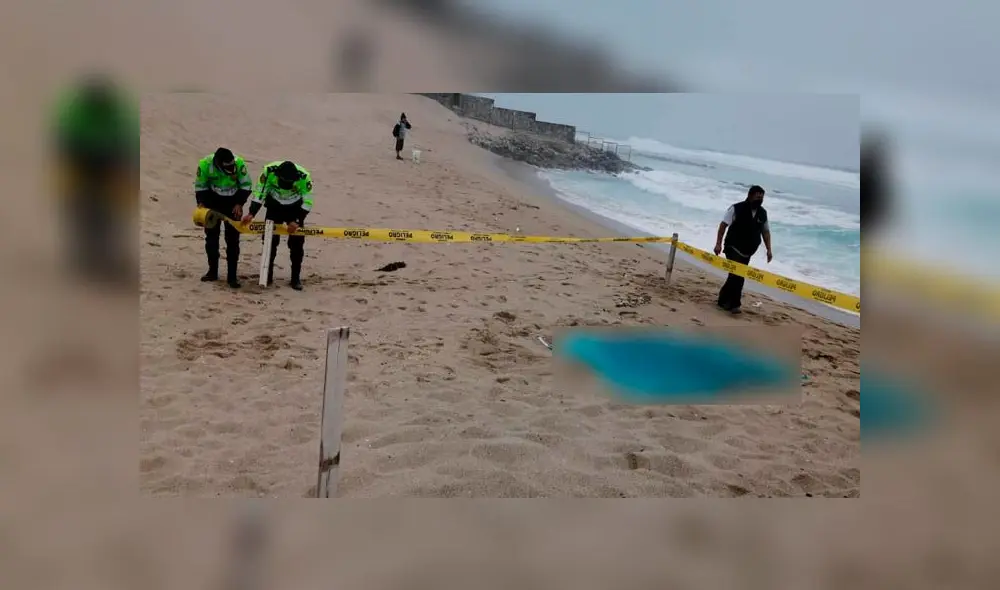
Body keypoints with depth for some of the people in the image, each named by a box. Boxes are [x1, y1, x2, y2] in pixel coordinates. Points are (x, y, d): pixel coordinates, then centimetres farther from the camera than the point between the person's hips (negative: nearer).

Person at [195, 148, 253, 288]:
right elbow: (200, 186, -6)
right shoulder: (205, 164, -22)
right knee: (211, 236, 6)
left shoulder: (239, 163, -25)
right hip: (213, 201, 1)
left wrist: (239, 204, -13)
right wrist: (201, 203, -16)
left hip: (233, 203, -1)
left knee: (233, 239, -3)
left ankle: (232, 276, 2)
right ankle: (213, 271, 21)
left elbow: (246, 185, -9)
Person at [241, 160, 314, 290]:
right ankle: (268, 275, 13)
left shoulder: (304, 177, -32)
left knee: (297, 244, -4)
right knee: (270, 240, 0)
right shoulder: (269, 171, -30)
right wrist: (251, 213, -26)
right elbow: (259, 193, -19)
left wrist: (297, 221, -27)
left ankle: (296, 278, 5)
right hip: (274, 206, 1)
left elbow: (307, 202, -21)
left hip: (295, 208, -1)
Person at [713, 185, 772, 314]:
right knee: (737, 275, -15)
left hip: (748, 252, 6)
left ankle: (724, 300, 22)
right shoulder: (736, 208, -11)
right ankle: (734, 303, -6)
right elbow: (723, 225, -12)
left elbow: (765, 231, 13)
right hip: (733, 248, -6)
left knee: (737, 275, 8)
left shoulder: (763, 213, 5)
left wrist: (768, 249, 6)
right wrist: (718, 244, -19)